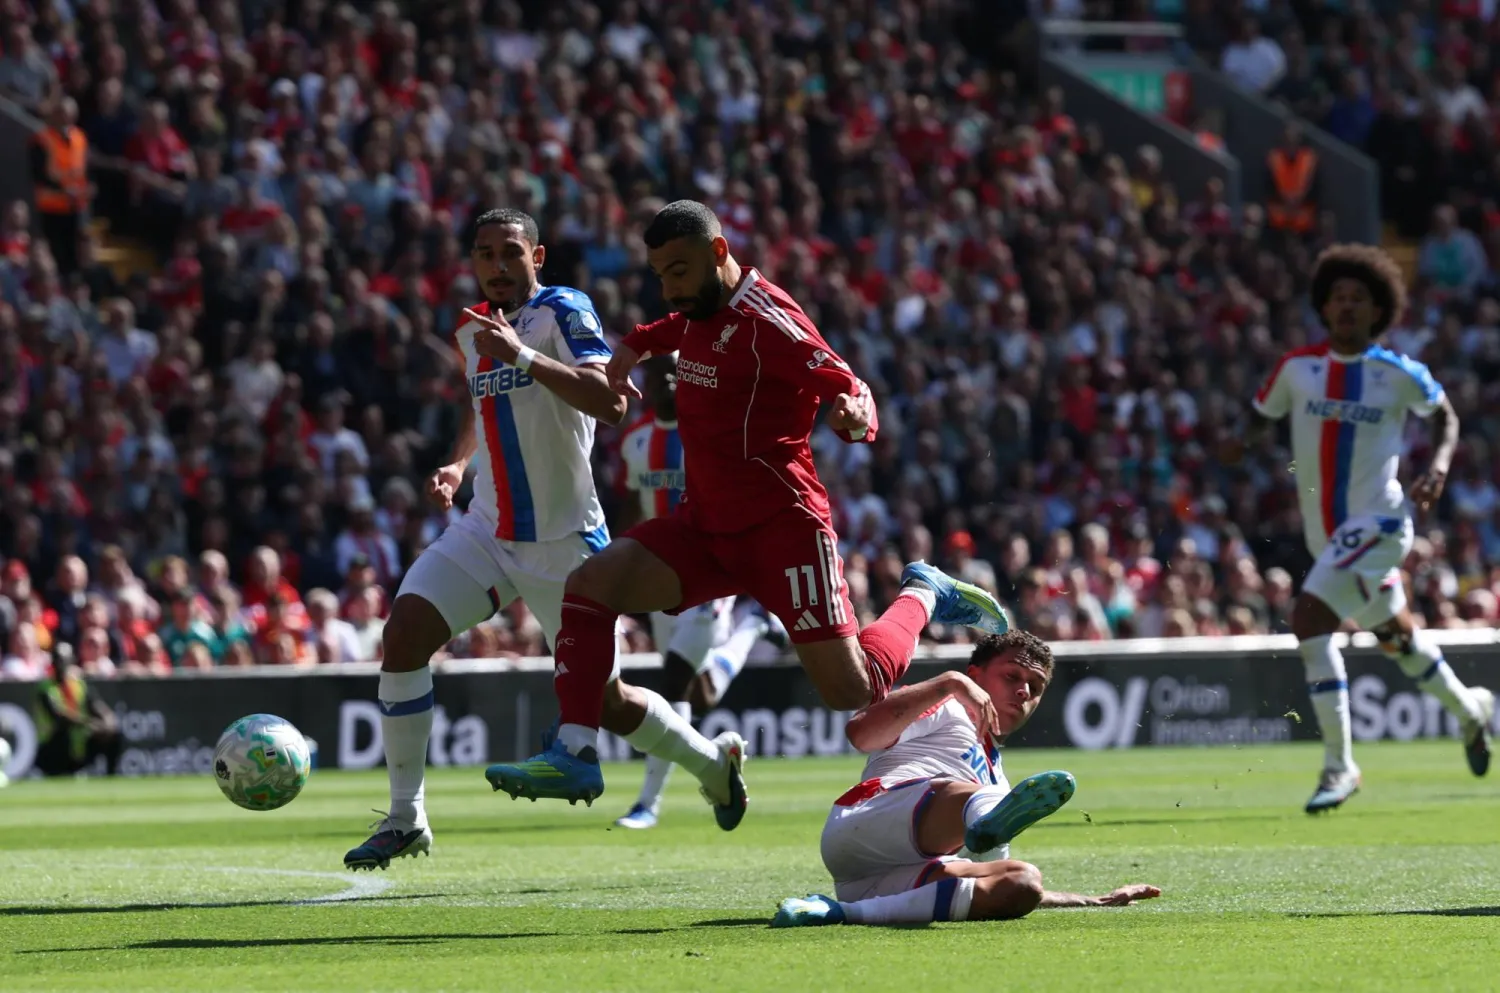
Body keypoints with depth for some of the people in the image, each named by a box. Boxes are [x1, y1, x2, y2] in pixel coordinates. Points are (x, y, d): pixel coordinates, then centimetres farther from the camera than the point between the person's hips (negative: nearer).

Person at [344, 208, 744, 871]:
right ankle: (405, 818, -8)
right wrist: (458, 464, 11)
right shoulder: (472, 331, 9)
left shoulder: (563, 312, -13)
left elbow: (610, 404, -29)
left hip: (565, 538, -6)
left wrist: (523, 355, -37)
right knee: (404, 631, -16)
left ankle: (713, 761, 33)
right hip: (487, 528, 6)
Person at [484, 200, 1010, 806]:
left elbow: (847, 386, -20)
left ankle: (922, 596, 20)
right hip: (705, 525, 8)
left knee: (853, 695, -8)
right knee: (589, 584, -14)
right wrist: (636, 346, 17)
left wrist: (853, 413, -43)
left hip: (782, 526, -8)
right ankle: (574, 756, -17)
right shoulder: (700, 311, 11)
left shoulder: (765, 319, -15)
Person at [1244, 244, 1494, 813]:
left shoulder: (1399, 375, -6)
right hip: (1324, 529, 5)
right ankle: (1469, 709, 49)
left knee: (1309, 620, -22)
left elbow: (1444, 415, 11)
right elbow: (1259, 419, 13)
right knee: (1395, 636, 20)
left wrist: (1439, 466, -5)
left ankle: (1338, 766, -15)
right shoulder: (1297, 368, 1)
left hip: (1378, 521, -5)